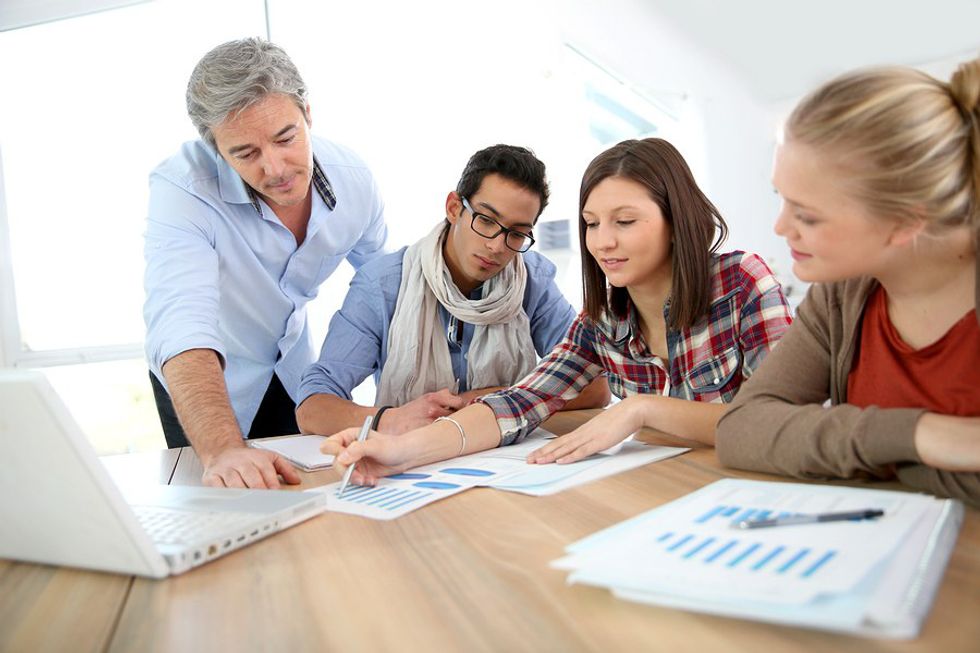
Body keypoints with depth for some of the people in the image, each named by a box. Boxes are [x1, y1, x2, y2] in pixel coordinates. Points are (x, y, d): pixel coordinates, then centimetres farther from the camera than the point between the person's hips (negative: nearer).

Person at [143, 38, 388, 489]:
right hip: (200, 374, -3)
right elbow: (181, 326, -47)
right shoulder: (181, 189, -34)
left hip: (294, 363, 4)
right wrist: (221, 450, -62)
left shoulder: (352, 179, -20)